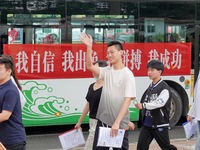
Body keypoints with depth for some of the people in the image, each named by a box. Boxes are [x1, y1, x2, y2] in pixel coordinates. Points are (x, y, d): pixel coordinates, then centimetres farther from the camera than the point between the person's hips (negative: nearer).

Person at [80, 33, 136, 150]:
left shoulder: (128, 74, -9)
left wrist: (117, 122, -21)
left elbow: (127, 100, -15)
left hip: (120, 124, -5)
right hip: (103, 121, 5)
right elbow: (90, 66, -8)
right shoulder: (107, 71, 7)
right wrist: (89, 47, -16)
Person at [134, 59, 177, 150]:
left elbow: (160, 103, -25)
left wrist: (143, 105, -32)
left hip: (160, 125, -6)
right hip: (147, 124, 6)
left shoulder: (164, 88, -10)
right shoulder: (150, 87, 13)